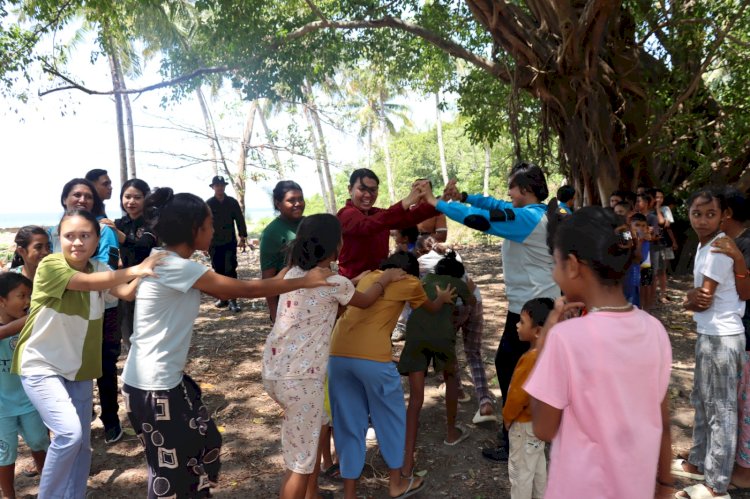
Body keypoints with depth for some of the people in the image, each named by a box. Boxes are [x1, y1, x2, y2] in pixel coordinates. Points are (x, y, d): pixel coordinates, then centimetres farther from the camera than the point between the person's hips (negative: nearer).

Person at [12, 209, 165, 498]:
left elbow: (126, 292, -20)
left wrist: (146, 272, -38)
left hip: (78, 368, 6)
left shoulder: (99, 268, -2)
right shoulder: (50, 265, -20)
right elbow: (88, 283, -37)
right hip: (40, 365, -6)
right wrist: (134, 270, -47)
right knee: (69, 432, -20)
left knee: (82, 443, 10)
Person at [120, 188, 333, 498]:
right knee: (170, 470, 8)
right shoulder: (176, 267, -24)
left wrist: (286, 276, 4)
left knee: (206, 443, 20)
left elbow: (224, 293, 8)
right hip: (152, 386, -10)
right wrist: (304, 281, -10)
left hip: (165, 377, 10)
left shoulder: (170, 262, 6)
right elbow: (247, 290, -20)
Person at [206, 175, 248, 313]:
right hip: (214, 243, 1)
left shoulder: (232, 202, 3)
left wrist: (243, 238, 1)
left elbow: (240, 220, 5)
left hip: (230, 242, -1)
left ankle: (232, 300, -5)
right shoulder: (208, 203, 1)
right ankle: (223, 297, 17)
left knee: (230, 270, -6)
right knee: (219, 271, 6)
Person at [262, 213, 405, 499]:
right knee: (300, 462, 4)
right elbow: (365, 301, 10)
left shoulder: (293, 273, 8)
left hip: (274, 370, 9)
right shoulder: (335, 283, -13)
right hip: (300, 378, -9)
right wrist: (385, 279, 27)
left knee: (320, 425, 28)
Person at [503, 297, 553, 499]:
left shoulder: (531, 359, -33)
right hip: (538, 418, 9)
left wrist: (507, 416, -10)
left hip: (525, 424, -9)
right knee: (537, 463, 26)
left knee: (520, 470, 8)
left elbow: (518, 395, -25)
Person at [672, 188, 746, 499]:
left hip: (722, 336, -10)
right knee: (702, 402, 19)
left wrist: (690, 300, 3)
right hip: (709, 333, 10)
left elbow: (702, 301, -16)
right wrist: (693, 296, -9)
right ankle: (699, 464, 33)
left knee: (721, 408, -2)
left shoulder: (720, 248, -18)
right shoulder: (704, 245, 11)